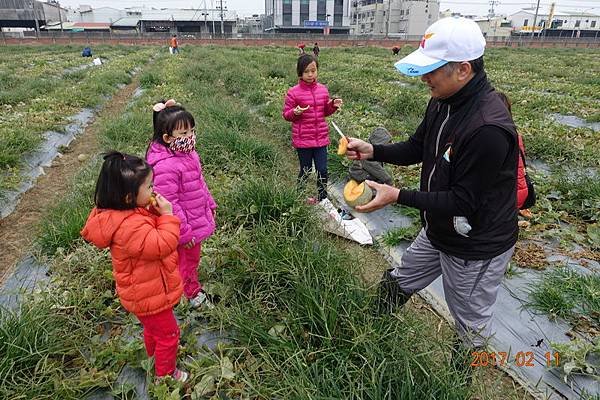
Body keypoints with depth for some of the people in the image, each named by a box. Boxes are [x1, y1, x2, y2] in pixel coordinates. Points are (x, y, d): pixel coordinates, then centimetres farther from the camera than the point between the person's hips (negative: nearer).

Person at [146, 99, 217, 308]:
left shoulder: (188, 153, -1)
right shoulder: (165, 167, -32)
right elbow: (169, 204, -28)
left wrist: (210, 204, 19)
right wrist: (184, 232, -22)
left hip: (198, 219, 9)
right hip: (185, 227, -9)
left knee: (193, 259, 27)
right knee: (187, 262, 16)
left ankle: (194, 291, 49)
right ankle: (194, 294, 38)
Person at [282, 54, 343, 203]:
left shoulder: (323, 90, 5)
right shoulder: (293, 92, -8)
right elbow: (286, 114, -3)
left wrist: (334, 106, -3)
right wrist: (295, 112, -24)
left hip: (321, 138, 3)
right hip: (302, 139, -3)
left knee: (322, 170, 7)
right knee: (305, 170, 10)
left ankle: (323, 198, 24)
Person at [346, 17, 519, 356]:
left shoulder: (488, 128, -33)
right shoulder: (443, 102, -5)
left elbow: (463, 202, -28)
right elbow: (417, 148, 9)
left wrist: (398, 196, -27)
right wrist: (373, 151, -7)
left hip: (476, 249, -8)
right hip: (437, 233, 9)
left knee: (472, 327, 17)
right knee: (395, 287, 26)